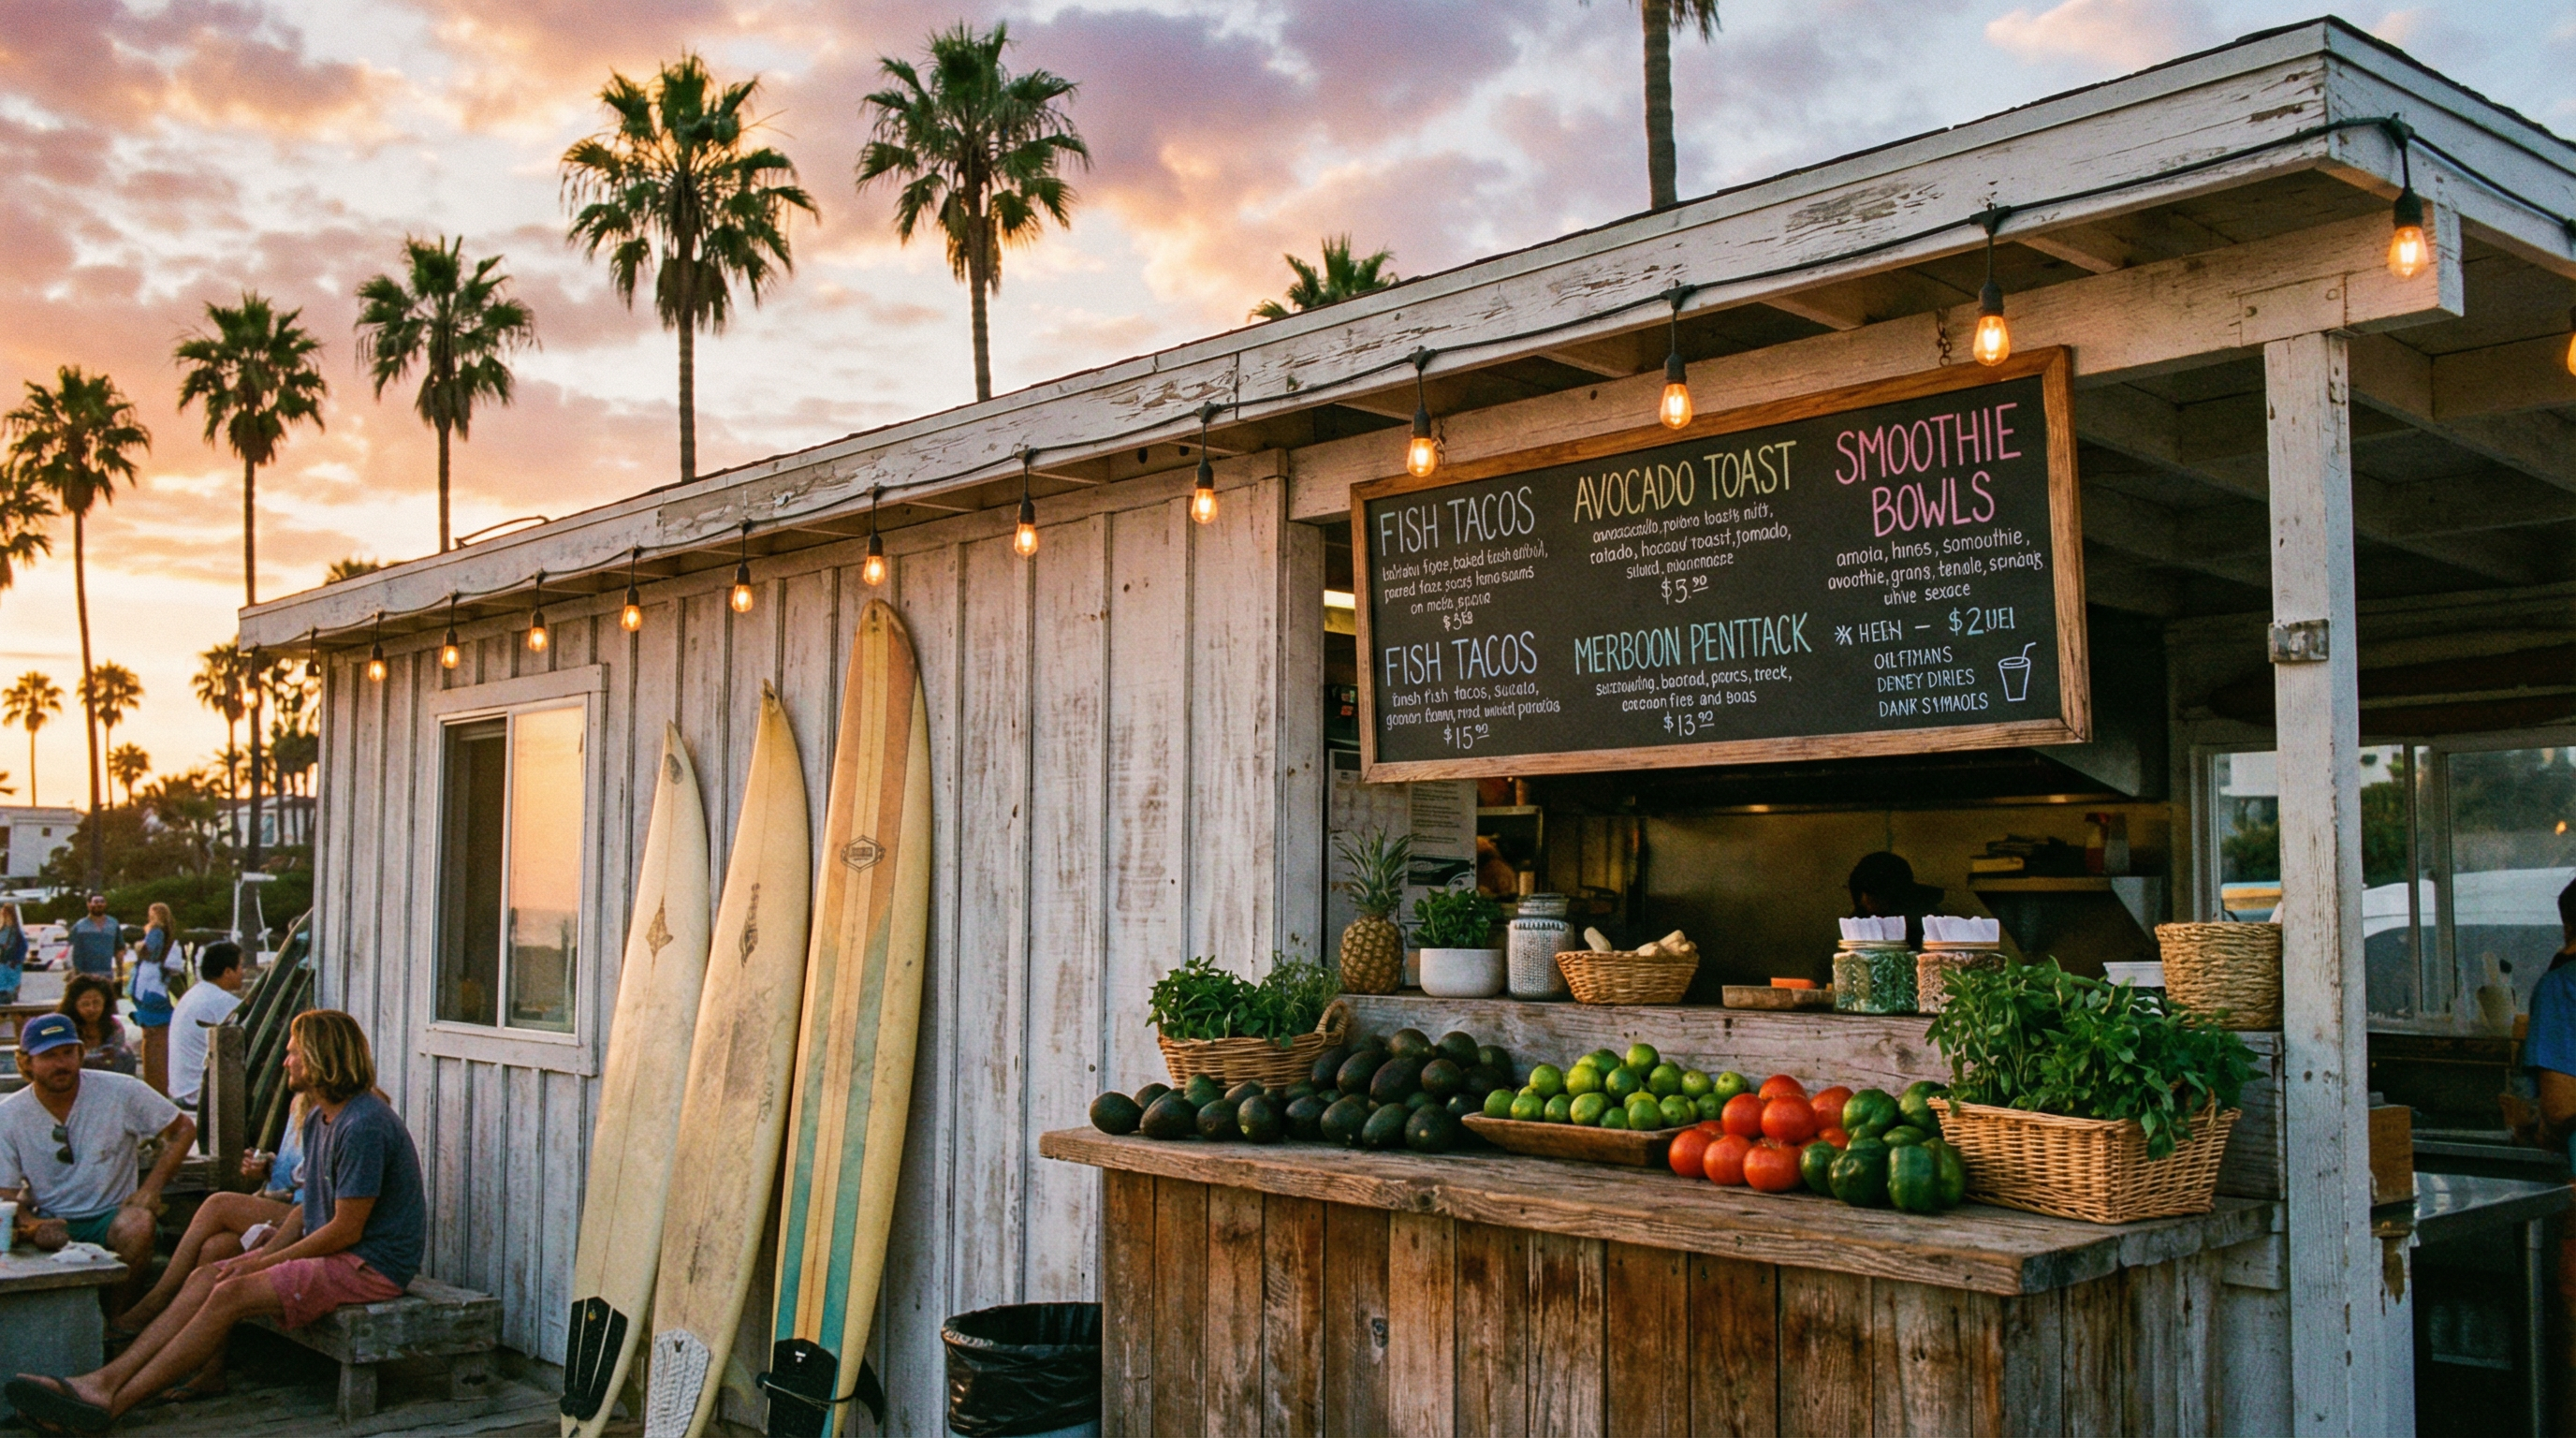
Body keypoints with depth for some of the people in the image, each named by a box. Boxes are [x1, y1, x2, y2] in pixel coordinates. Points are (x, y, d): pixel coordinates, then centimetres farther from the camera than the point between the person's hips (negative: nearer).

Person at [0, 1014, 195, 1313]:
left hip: (110, 1216, -1)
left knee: (138, 1224, -36)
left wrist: (152, 1188, -11)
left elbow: (183, 1130, 3)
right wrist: (32, 1225, -24)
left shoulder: (121, 1092, -7)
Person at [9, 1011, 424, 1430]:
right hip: (335, 1252, 10)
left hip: (372, 1265, -10)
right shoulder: (318, 1120, 13)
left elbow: (345, 1230, -19)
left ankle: (115, 1401, -15)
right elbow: (311, 1208, 17)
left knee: (232, 1294, -20)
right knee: (206, 1277, -2)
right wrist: (262, 1254, 1)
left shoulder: (364, 1126, -21)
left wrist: (264, 1263, -10)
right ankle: (105, 1379, -10)